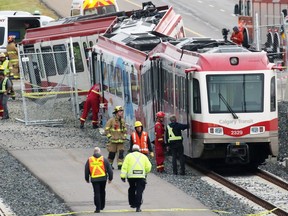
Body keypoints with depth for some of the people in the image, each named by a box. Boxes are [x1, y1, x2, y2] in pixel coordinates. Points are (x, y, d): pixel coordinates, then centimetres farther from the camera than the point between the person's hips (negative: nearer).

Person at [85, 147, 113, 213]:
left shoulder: (89, 160, 3)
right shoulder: (104, 159, 1)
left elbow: (86, 170, 8)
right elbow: (109, 170, 3)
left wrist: (87, 179, 20)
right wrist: (110, 178, 12)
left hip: (94, 179, -1)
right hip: (103, 178, 1)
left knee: (97, 193, 0)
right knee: (102, 192, 19)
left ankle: (98, 208, -5)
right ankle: (102, 206, 27)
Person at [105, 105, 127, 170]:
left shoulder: (122, 121, 10)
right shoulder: (111, 120, -7)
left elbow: (125, 130, 24)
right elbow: (106, 129, -5)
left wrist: (124, 137, 11)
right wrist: (110, 137, -10)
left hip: (121, 141, 4)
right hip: (113, 140, -4)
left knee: (121, 153, -6)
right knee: (112, 154, 3)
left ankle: (120, 165, -5)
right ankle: (109, 164, 18)